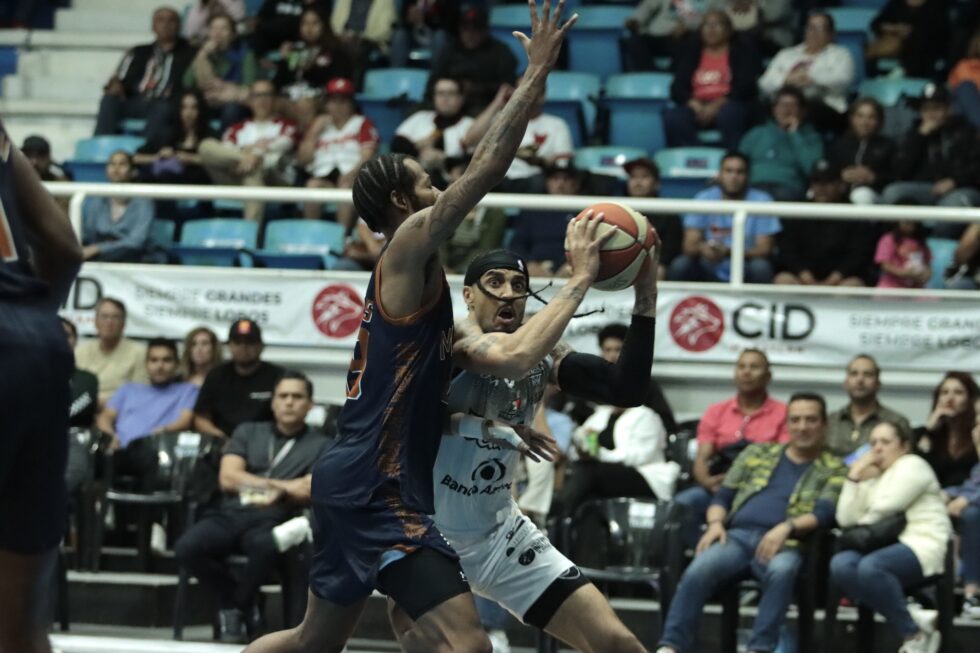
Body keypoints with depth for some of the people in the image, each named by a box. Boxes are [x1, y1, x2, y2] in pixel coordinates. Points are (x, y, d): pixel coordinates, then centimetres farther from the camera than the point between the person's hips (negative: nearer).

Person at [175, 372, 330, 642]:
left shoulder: (320, 445, 14)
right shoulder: (248, 432, 22)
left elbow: (308, 491, 0)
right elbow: (227, 478, 8)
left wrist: (254, 485, -6)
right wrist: (279, 485, 2)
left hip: (272, 522, -2)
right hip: (230, 515, 2)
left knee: (266, 547, -41)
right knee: (186, 548, -30)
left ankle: (237, 603, -10)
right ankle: (230, 598, -3)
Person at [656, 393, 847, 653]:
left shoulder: (834, 469, 14)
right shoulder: (757, 453, 24)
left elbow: (824, 513, -2)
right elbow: (723, 496, 19)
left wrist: (787, 527, -20)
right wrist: (716, 523, -3)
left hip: (784, 543, -2)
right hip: (736, 536, 2)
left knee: (781, 571, -40)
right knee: (698, 571, -30)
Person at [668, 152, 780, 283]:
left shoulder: (762, 201, -5)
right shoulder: (703, 199, -1)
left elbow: (764, 250, -12)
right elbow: (689, 246, -7)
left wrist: (728, 252, -30)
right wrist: (702, 248, -33)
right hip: (711, 275, 1)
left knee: (760, 267, -32)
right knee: (679, 265, -25)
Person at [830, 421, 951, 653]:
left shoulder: (912, 465, 4)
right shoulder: (871, 478, 25)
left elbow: (885, 508, -9)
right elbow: (846, 519, 10)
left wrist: (862, 525, 9)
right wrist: (854, 477, 6)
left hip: (922, 546, -7)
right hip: (886, 547, 7)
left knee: (870, 567, -37)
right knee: (840, 564, -25)